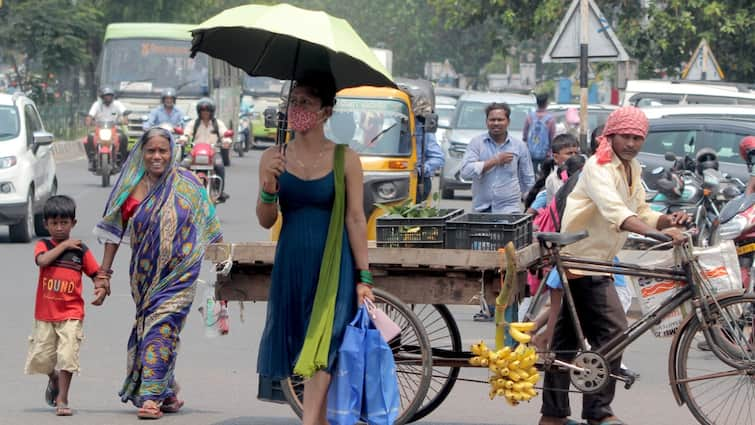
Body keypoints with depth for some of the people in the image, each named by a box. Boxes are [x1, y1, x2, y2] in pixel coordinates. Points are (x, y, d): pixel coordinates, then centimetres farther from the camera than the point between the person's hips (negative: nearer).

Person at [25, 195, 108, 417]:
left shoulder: (81, 250, 4)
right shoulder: (43, 245, 2)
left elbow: (96, 273, 9)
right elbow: (43, 260, -20)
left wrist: (101, 289, -11)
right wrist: (63, 245, -13)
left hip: (71, 314, -1)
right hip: (45, 314, 1)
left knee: (67, 355, -12)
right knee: (40, 359, 4)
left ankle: (62, 399, -1)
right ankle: (54, 378, 38)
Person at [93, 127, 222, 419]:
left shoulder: (187, 184, -1)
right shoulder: (130, 187, 3)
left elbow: (211, 227, 6)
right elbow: (114, 231, 9)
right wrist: (104, 272, 7)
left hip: (179, 272, -3)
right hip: (145, 273, 3)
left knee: (161, 328, -14)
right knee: (150, 328, 8)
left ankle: (151, 397, -17)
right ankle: (167, 393, 21)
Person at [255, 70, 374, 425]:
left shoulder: (344, 159, -4)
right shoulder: (274, 158, 4)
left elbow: (356, 220, -4)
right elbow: (266, 221, 4)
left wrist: (363, 278, -6)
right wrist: (269, 188, -16)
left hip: (333, 265, -4)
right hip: (291, 263, 4)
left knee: (320, 350, -12)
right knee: (300, 347, 8)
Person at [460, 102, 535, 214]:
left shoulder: (519, 146, 8)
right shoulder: (476, 143, 5)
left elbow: (528, 180, 14)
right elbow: (465, 172, -9)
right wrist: (495, 161, -9)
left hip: (509, 209, -1)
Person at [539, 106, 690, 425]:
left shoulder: (631, 169, 13)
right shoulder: (599, 167, -18)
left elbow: (641, 213, 13)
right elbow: (615, 212, -35)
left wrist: (668, 220, -9)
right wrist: (658, 233, -47)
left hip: (595, 263, 10)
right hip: (582, 260, -10)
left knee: (566, 339, 11)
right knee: (613, 330, -12)